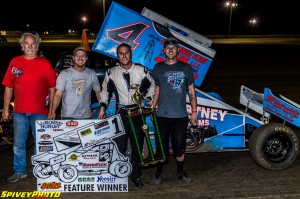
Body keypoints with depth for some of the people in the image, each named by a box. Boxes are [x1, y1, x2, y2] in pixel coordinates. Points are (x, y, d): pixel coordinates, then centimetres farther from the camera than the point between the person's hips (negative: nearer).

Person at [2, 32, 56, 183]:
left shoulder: (45, 64, 0)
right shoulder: (15, 62, 5)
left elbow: (52, 88, 0)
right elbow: (8, 87, 7)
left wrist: (52, 110, -4)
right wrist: (6, 109, 4)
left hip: (40, 111, -2)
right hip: (19, 111, 2)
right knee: (18, 144, 11)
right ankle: (19, 171, 26)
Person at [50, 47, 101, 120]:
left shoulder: (92, 74, 4)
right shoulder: (64, 74, -3)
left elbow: (98, 92, 10)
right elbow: (58, 94, -7)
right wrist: (53, 111, -20)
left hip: (86, 116, 2)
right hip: (67, 116, -2)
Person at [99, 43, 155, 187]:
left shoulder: (141, 70, 1)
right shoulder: (111, 73, 3)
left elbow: (152, 85, 14)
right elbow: (105, 90, 14)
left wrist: (149, 97, 0)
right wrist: (103, 107, 7)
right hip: (121, 112, 0)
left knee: (137, 145, 7)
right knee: (119, 146, -3)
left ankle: (136, 175, 21)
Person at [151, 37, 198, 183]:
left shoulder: (186, 68, 5)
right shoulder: (158, 68, 6)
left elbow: (191, 91, 7)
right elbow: (156, 91, 9)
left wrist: (194, 111, 3)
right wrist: (152, 109, 3)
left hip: (180, 115, 0)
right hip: (162, 115, 0)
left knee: (180, 145, 8)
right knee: (161, 145, 6)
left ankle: (180, 172, 26)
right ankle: (159, 172, 22)